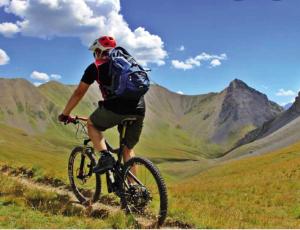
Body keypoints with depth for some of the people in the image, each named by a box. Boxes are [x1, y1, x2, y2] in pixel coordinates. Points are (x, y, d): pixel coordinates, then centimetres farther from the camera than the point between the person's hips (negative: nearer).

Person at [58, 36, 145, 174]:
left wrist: (65, 114, 30)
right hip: (139, 110, 5)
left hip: (116, 107, -5)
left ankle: (105, 156, 5)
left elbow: (79, 93, 18)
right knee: (128, 148, 21)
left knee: (92, 124, 24)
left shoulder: (95, 67, 15)